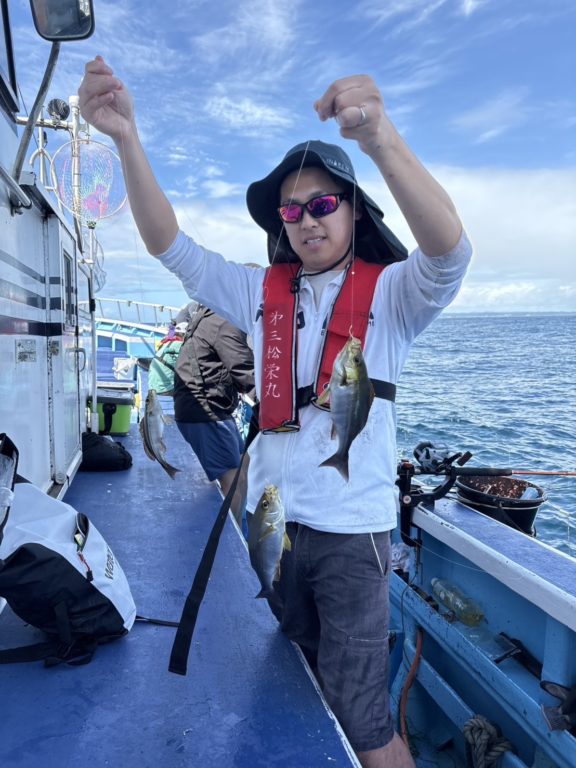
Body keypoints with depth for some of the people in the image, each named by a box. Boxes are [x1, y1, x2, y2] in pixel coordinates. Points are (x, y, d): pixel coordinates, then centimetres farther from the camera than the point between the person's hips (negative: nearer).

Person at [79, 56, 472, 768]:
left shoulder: (389, 293, -5)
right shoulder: (262, 293, 5)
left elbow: (449, 249, -26)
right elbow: (169, 245, -2)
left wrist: (381, 139, -41)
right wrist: (126, 137, -16)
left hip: (352, 531, -4)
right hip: (271, 522, 4)